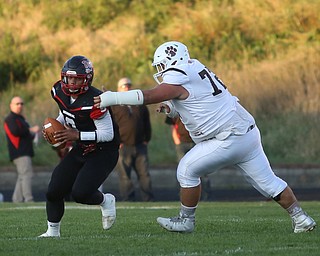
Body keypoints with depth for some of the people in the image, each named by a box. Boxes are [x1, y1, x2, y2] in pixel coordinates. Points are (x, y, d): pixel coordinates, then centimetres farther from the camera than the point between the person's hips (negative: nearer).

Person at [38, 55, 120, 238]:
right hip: (81, 150, 7)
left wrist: (77, 135, -29)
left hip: (104, 152, -7)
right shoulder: (60, 92, -5)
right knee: (54, 192, -1)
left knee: (80, 193, -21)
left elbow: (107, 134, -25)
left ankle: (106, 201, 12)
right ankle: (52, 231, 18)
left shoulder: (93, 101, -29)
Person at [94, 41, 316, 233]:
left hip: (229, 141, -9)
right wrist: (172, 108, 6)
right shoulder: (194, 69, 16)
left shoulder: (178, 80, -12)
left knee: (187, 171, 2)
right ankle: (301, 219, 11)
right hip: (248, 132, 9)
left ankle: (186, 220, 12)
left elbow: (148, 96, -18)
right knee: (267, 182, 12)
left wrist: (112, 98, -15)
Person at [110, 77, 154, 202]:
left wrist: (146, 140, 13)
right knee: (125, 176, -4)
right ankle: (128, 200, -2)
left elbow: (147, 123, 21)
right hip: (123, 147, -4)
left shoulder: (140, 104, 16)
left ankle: (149, 199, 6)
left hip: (140, 146, 4)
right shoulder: (113, 106, 2)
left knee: (144, 174, 3)